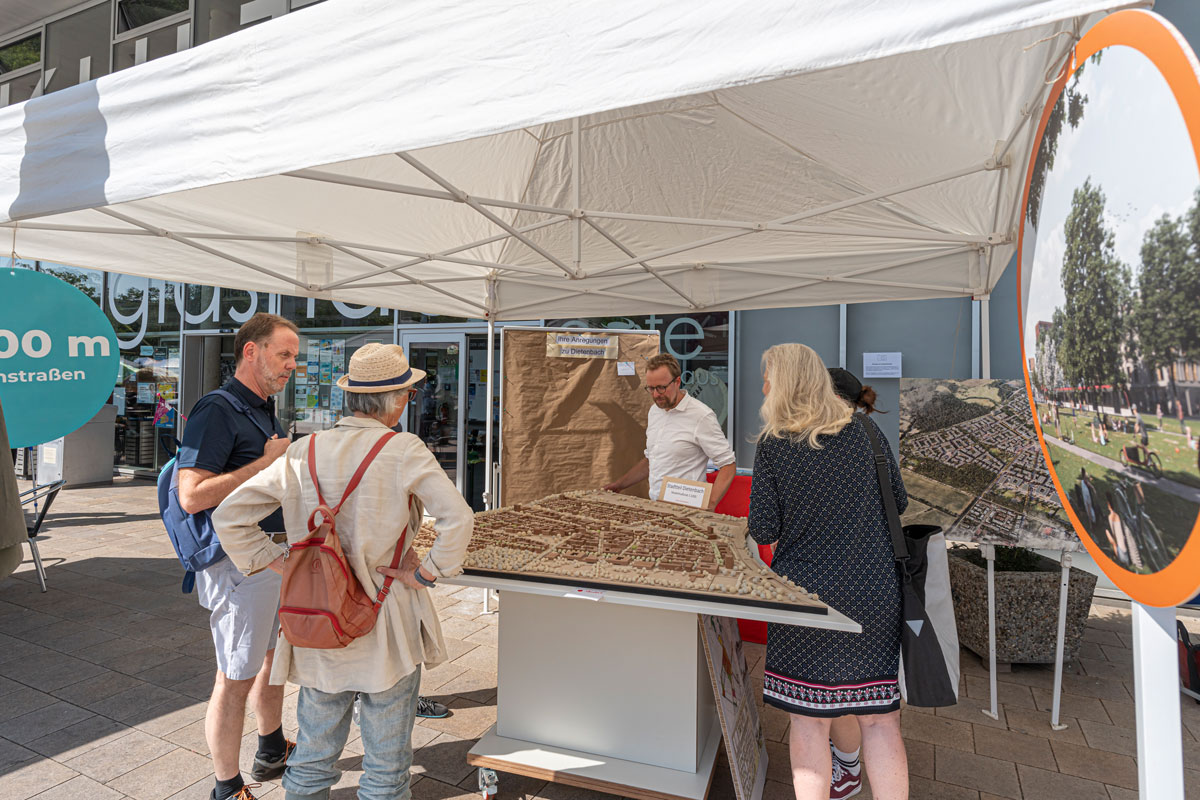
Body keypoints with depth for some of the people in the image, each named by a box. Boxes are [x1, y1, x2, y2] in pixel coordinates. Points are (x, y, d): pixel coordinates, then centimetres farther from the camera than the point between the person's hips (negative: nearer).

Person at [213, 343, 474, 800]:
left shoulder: (303, 454, -3)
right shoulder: (405, 452, -17)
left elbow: (229, 517, 0)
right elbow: (458, 518, -29)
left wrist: (281, 564, 3)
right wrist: (425, 573, -16)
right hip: (387, 630, -4)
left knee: (313, 755, 24)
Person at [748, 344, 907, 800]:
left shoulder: (773, 445, -9)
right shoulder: (863, 429, -2)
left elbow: (763, 531, -7)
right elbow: (899, 502, 6)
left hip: (805, 594, -2)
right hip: (873, 595, 2)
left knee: (808, 718, 11)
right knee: (879, 717, 13)